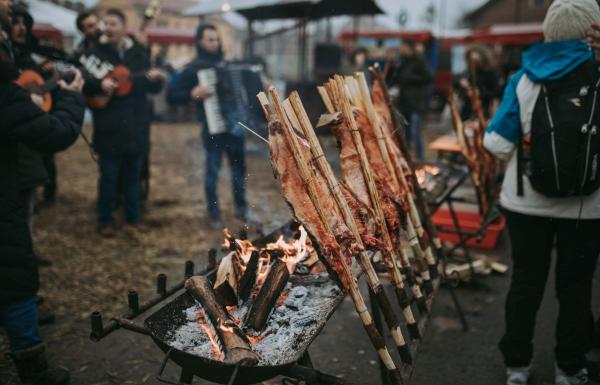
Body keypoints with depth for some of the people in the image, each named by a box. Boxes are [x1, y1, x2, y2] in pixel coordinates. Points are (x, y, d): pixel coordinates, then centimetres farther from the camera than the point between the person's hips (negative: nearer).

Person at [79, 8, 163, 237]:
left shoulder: (139, 53, 7)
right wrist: (99, 83, -25)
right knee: (109, 177, 4)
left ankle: (133, 218, 26)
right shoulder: (95, 53, 0)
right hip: (109, 127, -2)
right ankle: (105, 221, 18)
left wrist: (155, 78, -14)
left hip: (136, 126, 3)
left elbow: (154, 88, 9)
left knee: (133, 176, 13)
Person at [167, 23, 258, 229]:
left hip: (234, 124, 5)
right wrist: (193, 94, -23)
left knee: (239, 167, 13)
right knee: (213, 170, 4)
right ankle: (214, 213, 18)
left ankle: (242, 208, 29)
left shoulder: (227, 64, 10)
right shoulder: (193, 69, -6)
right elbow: (171, 96, -9)